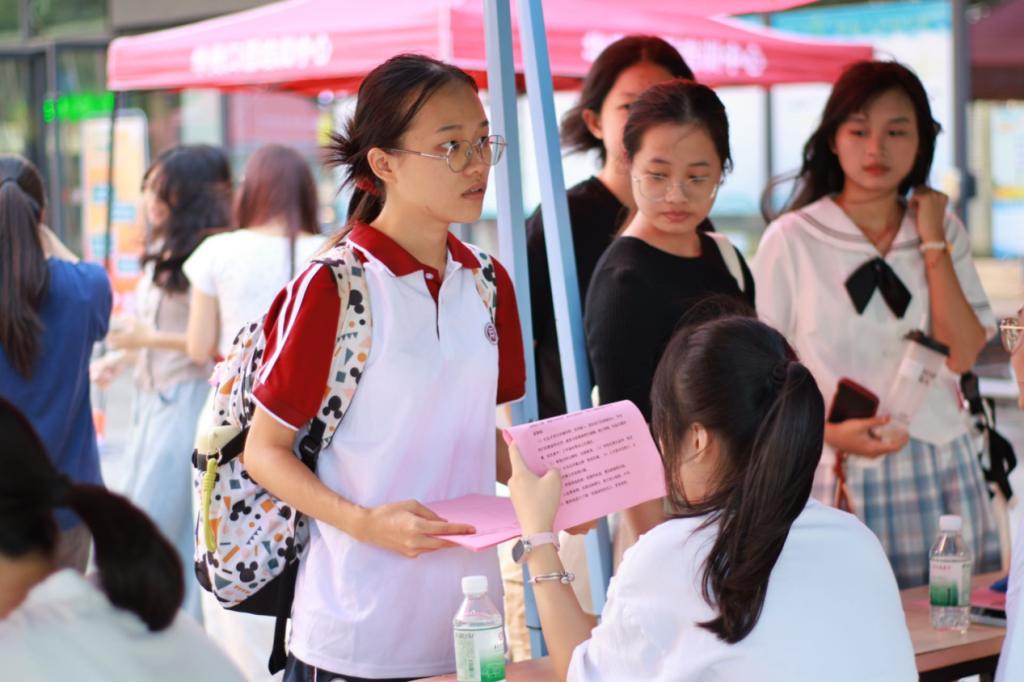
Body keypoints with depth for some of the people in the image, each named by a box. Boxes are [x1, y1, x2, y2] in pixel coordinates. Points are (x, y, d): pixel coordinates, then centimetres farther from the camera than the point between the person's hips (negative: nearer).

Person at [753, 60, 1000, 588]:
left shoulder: (945, 232, 9)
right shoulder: (791, 240, -1)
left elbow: (964, 356, -4)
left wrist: (932, 244, -5)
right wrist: (829, 431, -16)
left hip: (937, 476, 3)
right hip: (836, 478, -3)